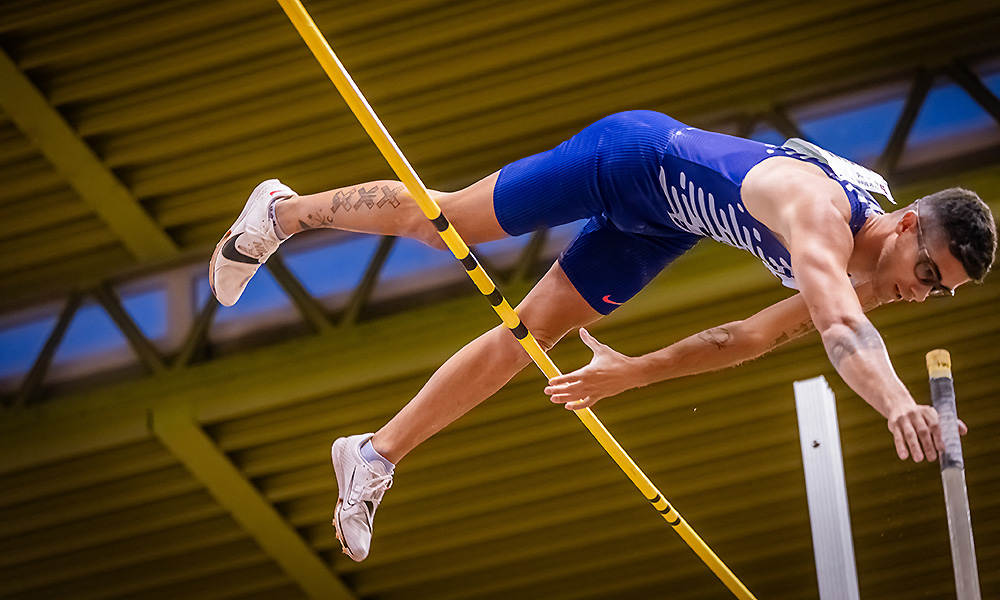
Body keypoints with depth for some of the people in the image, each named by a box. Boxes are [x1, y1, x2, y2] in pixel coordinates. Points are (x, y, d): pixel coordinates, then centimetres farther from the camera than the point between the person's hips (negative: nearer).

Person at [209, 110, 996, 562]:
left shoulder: (874, 281, -14)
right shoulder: (819, 207, -39)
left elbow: (750, 338, -2)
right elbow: (839, 323, -60)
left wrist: (634, 373, -2)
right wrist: (897, 403, -75)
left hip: (664, 222, 6)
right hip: (638, 158, -6)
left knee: (531, 333, 7)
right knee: (443, 220, 7)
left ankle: (376, 457, 18)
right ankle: (286, 211, 32)